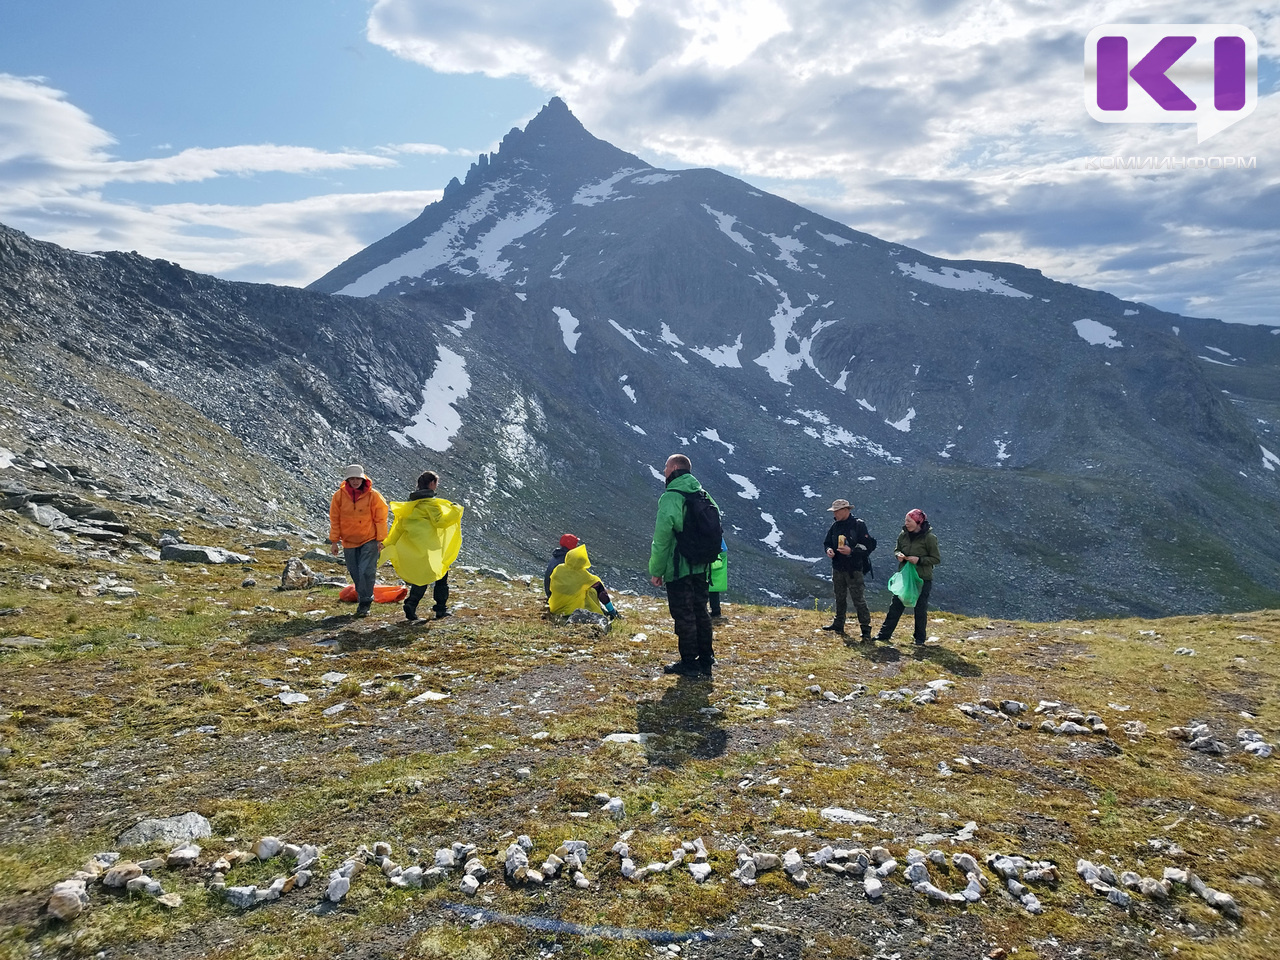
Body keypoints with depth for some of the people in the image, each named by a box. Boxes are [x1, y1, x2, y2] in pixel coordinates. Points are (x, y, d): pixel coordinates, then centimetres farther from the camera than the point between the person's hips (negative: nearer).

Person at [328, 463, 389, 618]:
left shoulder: (373, 495, -8)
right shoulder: (339, 496, -3)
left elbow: (380, 518, -2)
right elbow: (334, 520, 3)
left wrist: (380, 540, -5)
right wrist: (334, 541, 3)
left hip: (369, 541, -3)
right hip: (349, 542, 3)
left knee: (366, 572, -11)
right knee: (355, 574, 9)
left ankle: (365, 603, -3)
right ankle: (362, 600, 23)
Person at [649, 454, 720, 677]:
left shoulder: (671, 497, -15)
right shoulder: (704, 496, 9)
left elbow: (662, 537, -18)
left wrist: (656, 570, -12)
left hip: (678, 568, -7)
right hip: (701, 567, 8)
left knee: (683, 616, 0)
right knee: (700, 612, 15)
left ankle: (689, 662, 6)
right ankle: (705, 660, 21)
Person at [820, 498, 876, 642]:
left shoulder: (858, 525, -10)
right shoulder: (835, 526, 9)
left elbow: (869, 545, -12)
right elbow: (827, 542, 20)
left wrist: (852, 551, -23)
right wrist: (829, 549, -3)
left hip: (854, 569, -6)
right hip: (838, 568, 7)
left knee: (859, 600, -6)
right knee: (840, 598, 17)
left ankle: (866, 629, -1)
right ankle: (838, 625, 28)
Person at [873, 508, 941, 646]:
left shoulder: (929, 538, -13)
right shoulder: (903, 535, 2)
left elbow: (936, 559, -9)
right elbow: (897, 550, 17)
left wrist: (919, 560, -21)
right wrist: (898, 555, -6)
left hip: (923, 579, -4)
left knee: (920, 610, 7)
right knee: (895, 606, 5)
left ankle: (920, 639, 21)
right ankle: (884, 635, 9)